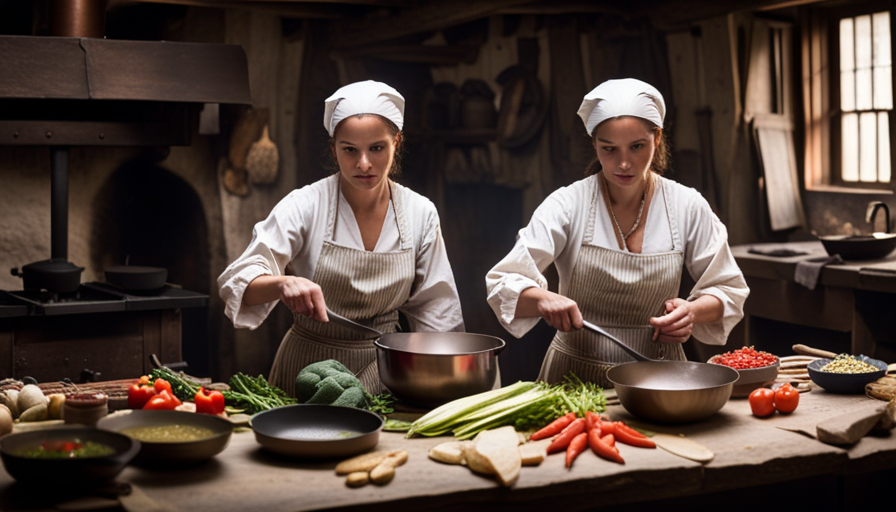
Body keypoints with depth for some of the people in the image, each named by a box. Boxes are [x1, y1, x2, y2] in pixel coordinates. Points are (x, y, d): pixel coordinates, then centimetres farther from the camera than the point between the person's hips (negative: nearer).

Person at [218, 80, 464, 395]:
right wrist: (283, 283, -31)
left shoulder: (420, 213, 0)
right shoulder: (305, 206, -7)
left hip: (382, 369, 2)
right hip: (308, 367, -1)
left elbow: (434, 310, 10)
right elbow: (237, 282, -13)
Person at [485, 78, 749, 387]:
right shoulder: (567, 205, -5)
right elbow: (503, 283, -8)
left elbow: (729, 291, 11)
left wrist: (693, 311, -11)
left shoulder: (688, 207, 1)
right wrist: (544, 299, -29)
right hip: (575, 377, -2)